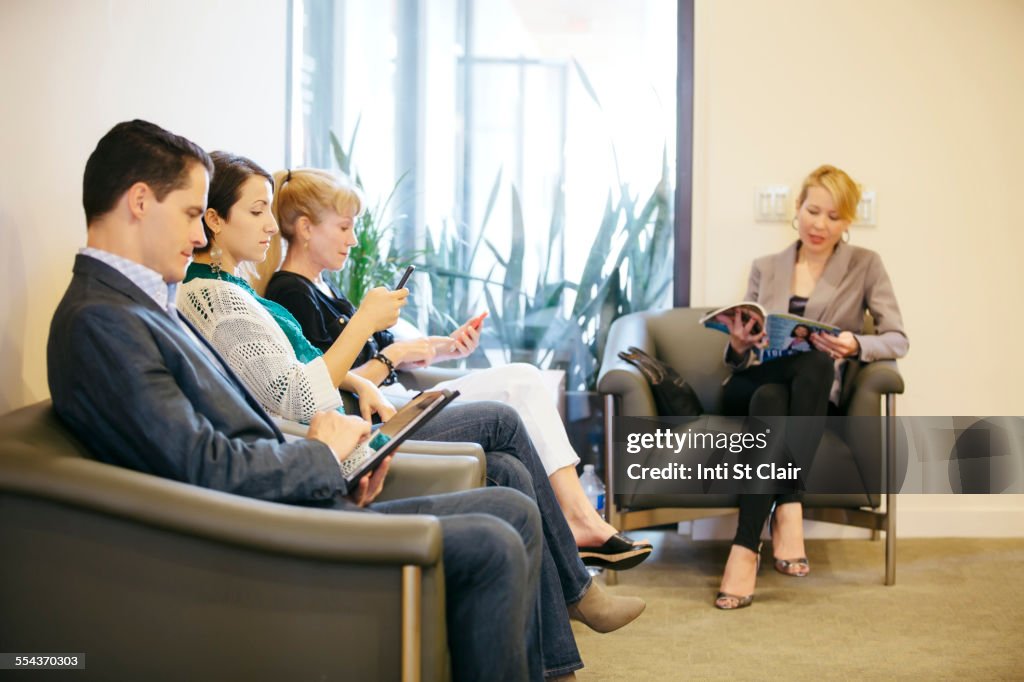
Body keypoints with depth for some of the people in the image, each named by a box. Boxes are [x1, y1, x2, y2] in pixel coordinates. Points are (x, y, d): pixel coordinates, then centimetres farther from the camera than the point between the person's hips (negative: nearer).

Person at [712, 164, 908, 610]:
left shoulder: (865, 265, 10)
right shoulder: (765, 268, 15)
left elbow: (897, 340, 0)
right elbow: (738, 358, 11)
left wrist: (856, 346, -22)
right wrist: (738, 345, -15)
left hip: (814, 399, 0)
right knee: (815, 361, -35)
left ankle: (746, 548, -45)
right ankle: (789, 511, -46)